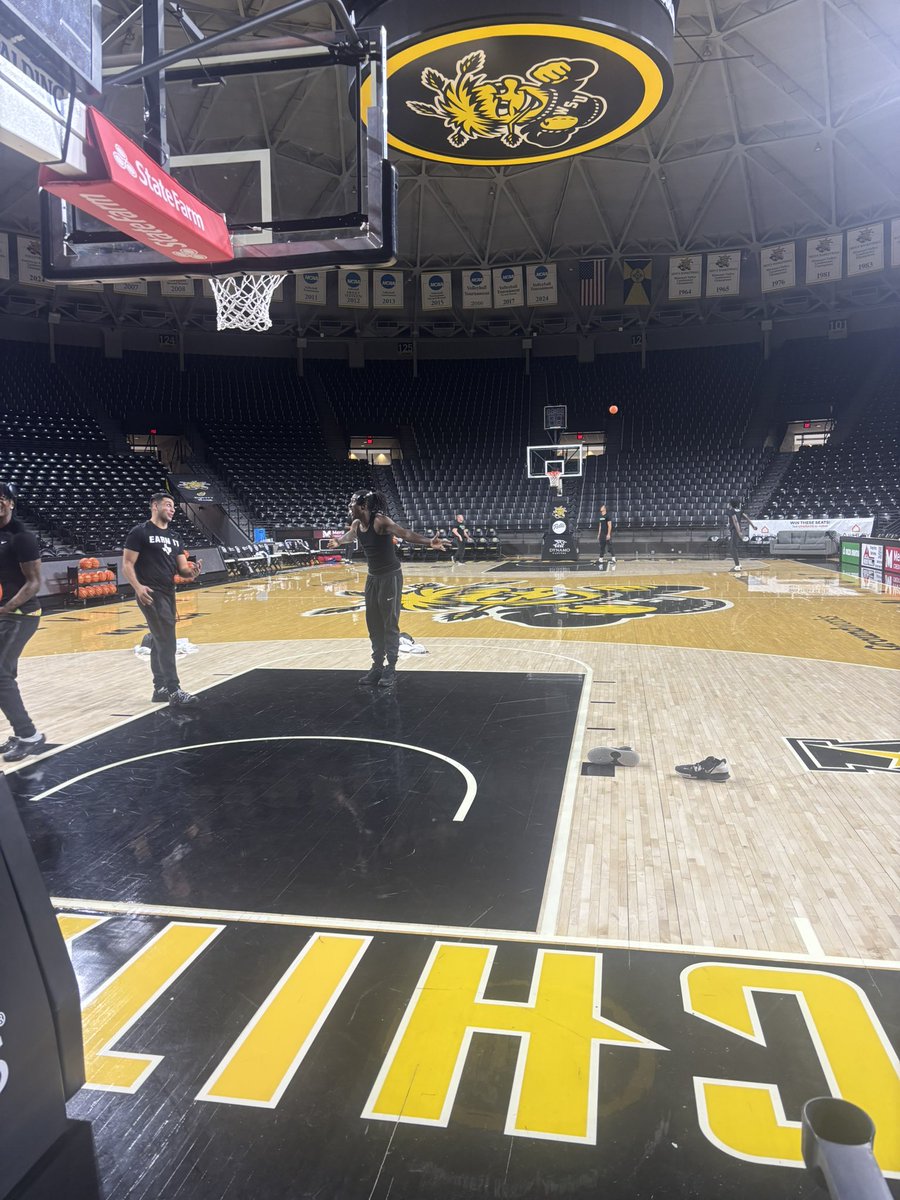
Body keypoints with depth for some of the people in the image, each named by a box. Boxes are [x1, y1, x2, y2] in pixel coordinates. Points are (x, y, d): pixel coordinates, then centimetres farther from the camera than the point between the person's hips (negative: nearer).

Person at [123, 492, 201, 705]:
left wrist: (192, 572, -11)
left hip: (168, 594, 8)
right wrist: (138, 587, -23)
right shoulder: (140, 532, -6)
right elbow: (127, 564, -9)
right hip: (151, 594, -8)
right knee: (166, 641, -14)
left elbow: (181, 569, 13)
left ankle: (160, 689, 19)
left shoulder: (174, 538, 15)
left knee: (160, 642, 12)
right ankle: (174, 691, -15)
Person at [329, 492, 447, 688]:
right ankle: (377, 666, 21)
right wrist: (338, 541, 49)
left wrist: (429, 542, -53)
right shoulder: (356, 524, 2)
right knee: (373, 624, 11)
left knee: (390, 624, -2)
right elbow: (350, 535, 28)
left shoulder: (381, 521, -21)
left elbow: (405, 533, -37)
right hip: (372, 577, 8)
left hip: (390, 577, -8)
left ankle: (391, 669, 6)